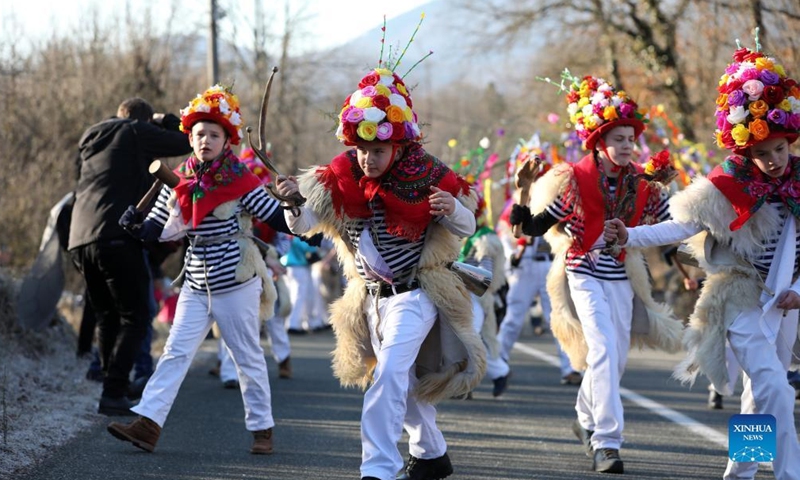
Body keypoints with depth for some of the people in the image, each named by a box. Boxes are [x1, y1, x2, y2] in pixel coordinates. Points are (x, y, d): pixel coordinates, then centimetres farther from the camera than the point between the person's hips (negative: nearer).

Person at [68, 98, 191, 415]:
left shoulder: (91, 139, 23)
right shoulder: (138, 133, 4)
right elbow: (188, 141, 5)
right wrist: (165, 121, 23)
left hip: (81, 240, 7)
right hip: (117, 238, -7)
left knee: (106, 317, 17)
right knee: (134, 318, -2)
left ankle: (113, 388, 12)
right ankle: (113, 394, -12)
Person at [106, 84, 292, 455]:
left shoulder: (240, 182, -8)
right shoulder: (179, 182, 4)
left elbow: (278, 220, -9)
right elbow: (156, 229, 6)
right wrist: (135, 226, -14)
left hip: (236, 284, -4)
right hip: (197, 285, 4)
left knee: (248, 357, 5)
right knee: (176, 352, -3)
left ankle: (262, 428, 17)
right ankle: (148, 423, -8)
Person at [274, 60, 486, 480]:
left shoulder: (425, 177, -15)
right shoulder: (342, 178, -7)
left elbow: (467, 228, -7)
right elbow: (303, 225, -12)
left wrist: (451, 210, -30)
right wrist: (294, 202, -34)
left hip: (414, 295, -5)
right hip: (371, 298, 5)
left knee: (388, 375, -22)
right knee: (404, 382, 19)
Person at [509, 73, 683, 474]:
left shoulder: (641, 181, -1)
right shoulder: (576, 179, -12)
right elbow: (538, 226, -13)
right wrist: (522, 218, -31)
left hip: (621, 276, 5)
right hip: (585, 273, -5)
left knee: (616, 359, 12)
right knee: (603, 351, -19)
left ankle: (586, 420, 39)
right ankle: (607, 442, -20)